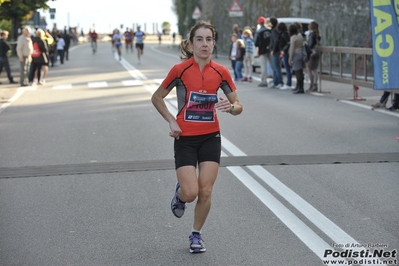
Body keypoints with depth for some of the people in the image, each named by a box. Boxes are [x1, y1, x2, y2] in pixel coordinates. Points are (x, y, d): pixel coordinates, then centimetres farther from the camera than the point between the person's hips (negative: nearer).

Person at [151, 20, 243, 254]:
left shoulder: (221, 72, -3)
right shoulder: (180, 70, -11)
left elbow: (238, 106, 3)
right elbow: (157, 98, 2)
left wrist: (230, 107, -20)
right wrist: (172, 121, -9)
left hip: (211, 138, 2)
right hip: (185, 138, -2)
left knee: (205, 192, -1)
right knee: (190, 192, -12)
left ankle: (197, 234, 23)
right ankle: (179, 194, 27)